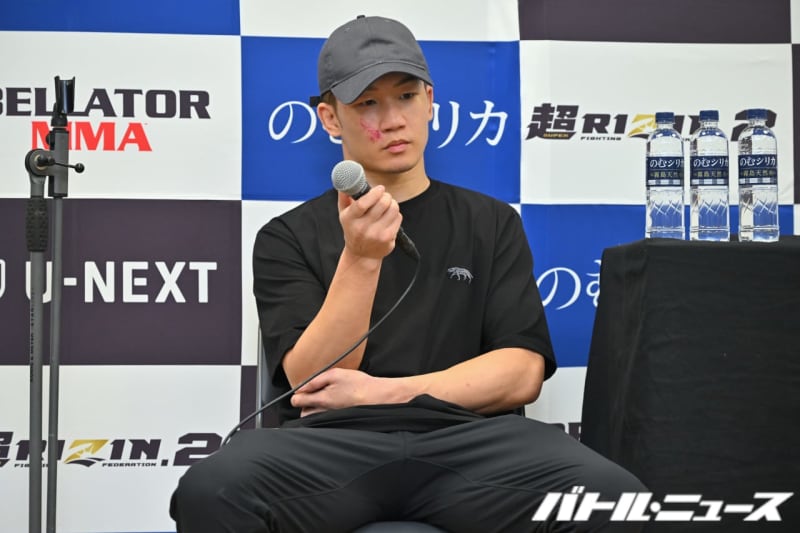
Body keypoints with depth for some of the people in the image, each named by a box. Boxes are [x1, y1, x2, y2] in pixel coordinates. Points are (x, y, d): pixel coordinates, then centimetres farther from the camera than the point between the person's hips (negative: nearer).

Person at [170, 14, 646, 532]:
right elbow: (313, 384, -1)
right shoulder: (288, 238, 12)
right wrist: (360, 259, -14)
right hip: (334, 442, -1)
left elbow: (522, 373, 4)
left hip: (466, 439, 1)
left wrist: (377, 392, -4)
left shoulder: (492, 223, 15)